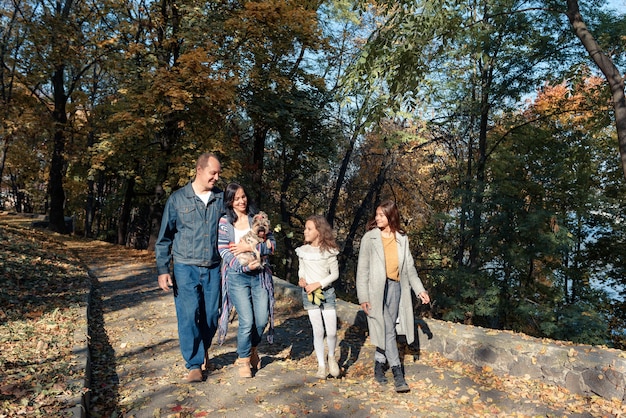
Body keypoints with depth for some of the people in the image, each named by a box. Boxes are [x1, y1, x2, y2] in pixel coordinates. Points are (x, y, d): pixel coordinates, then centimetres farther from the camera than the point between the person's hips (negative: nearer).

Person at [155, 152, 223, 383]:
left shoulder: (221, 198, 3)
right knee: (188, 315, -4)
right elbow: (164, 237, 3)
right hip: (186, 268, -2)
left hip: (213, 268, 2)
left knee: (211, 315, 8)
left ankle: (202, 350, 35)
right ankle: (194, 364, 11)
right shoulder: (178, 199, -1)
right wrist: (162, 270, -3)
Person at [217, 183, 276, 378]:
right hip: (238, 276, -2)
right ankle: (243, 359, 18)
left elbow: (271, 244, -2)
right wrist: (245, 267, -18)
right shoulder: (224, 222, 0)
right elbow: (224, 251, -8)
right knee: (247, 321, -8)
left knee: (262, 319, 4)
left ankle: (252, 348, 35)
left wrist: (250, 247, -15)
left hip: (260, 274, 3)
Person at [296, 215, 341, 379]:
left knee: (331, 332, -2)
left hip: (327, 292, -1)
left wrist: (318, 284, -15)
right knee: (318, 331, 4)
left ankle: (331, 357, 28)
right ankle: (321, 365, 19)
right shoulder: (303, 250, 0)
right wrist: (302, 279, -11)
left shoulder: (329, 251, -7)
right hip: (309, 293, 2)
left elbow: (335, 274, -4)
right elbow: (301, 269, 11)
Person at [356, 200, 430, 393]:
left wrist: (419, 289, 6)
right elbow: (362, 269, -5)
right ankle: (397, 372, 4)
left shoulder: (402, 238, 6)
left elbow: (409, 266, 12)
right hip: (377, 288, -3)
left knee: (386, 329, 10)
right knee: (387, 330, -5)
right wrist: (363, 297, -10)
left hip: (395, 287, 4)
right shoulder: (369, 238, -5)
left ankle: (379, 364, 29)